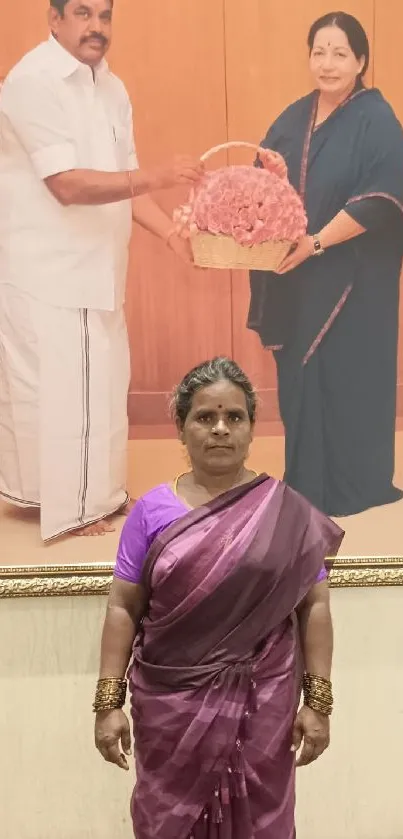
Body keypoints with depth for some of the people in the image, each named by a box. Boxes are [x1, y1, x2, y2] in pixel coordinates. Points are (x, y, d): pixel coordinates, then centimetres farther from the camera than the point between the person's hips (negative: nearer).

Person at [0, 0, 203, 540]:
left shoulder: (110, 88, 11)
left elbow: (123, 181, 12)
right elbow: (68, 185, -23)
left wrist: (174, 235, -1)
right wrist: (155, 178, -31)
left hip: (96, 268, 8)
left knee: (101, 385, 14)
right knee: (54, 385, 0)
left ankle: (97, 492, 30)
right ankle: (63, 503, 15)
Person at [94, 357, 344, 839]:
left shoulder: (286, 511, -3)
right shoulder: (152, 511, -2)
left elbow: (314, 605, -2)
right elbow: (123, 609, 0)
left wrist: (318, 701, -5)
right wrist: (108, 702, -4)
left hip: (261, 704, 0)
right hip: (171, 703, 1)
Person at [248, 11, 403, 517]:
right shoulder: (293, 119, 12)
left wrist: (316, 242, -22)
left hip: (352, 278, -6)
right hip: (296, 278, 6)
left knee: (344, 378, 0)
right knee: (299, 378, 9)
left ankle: (350, 488, 15)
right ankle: (306, 483, 23)